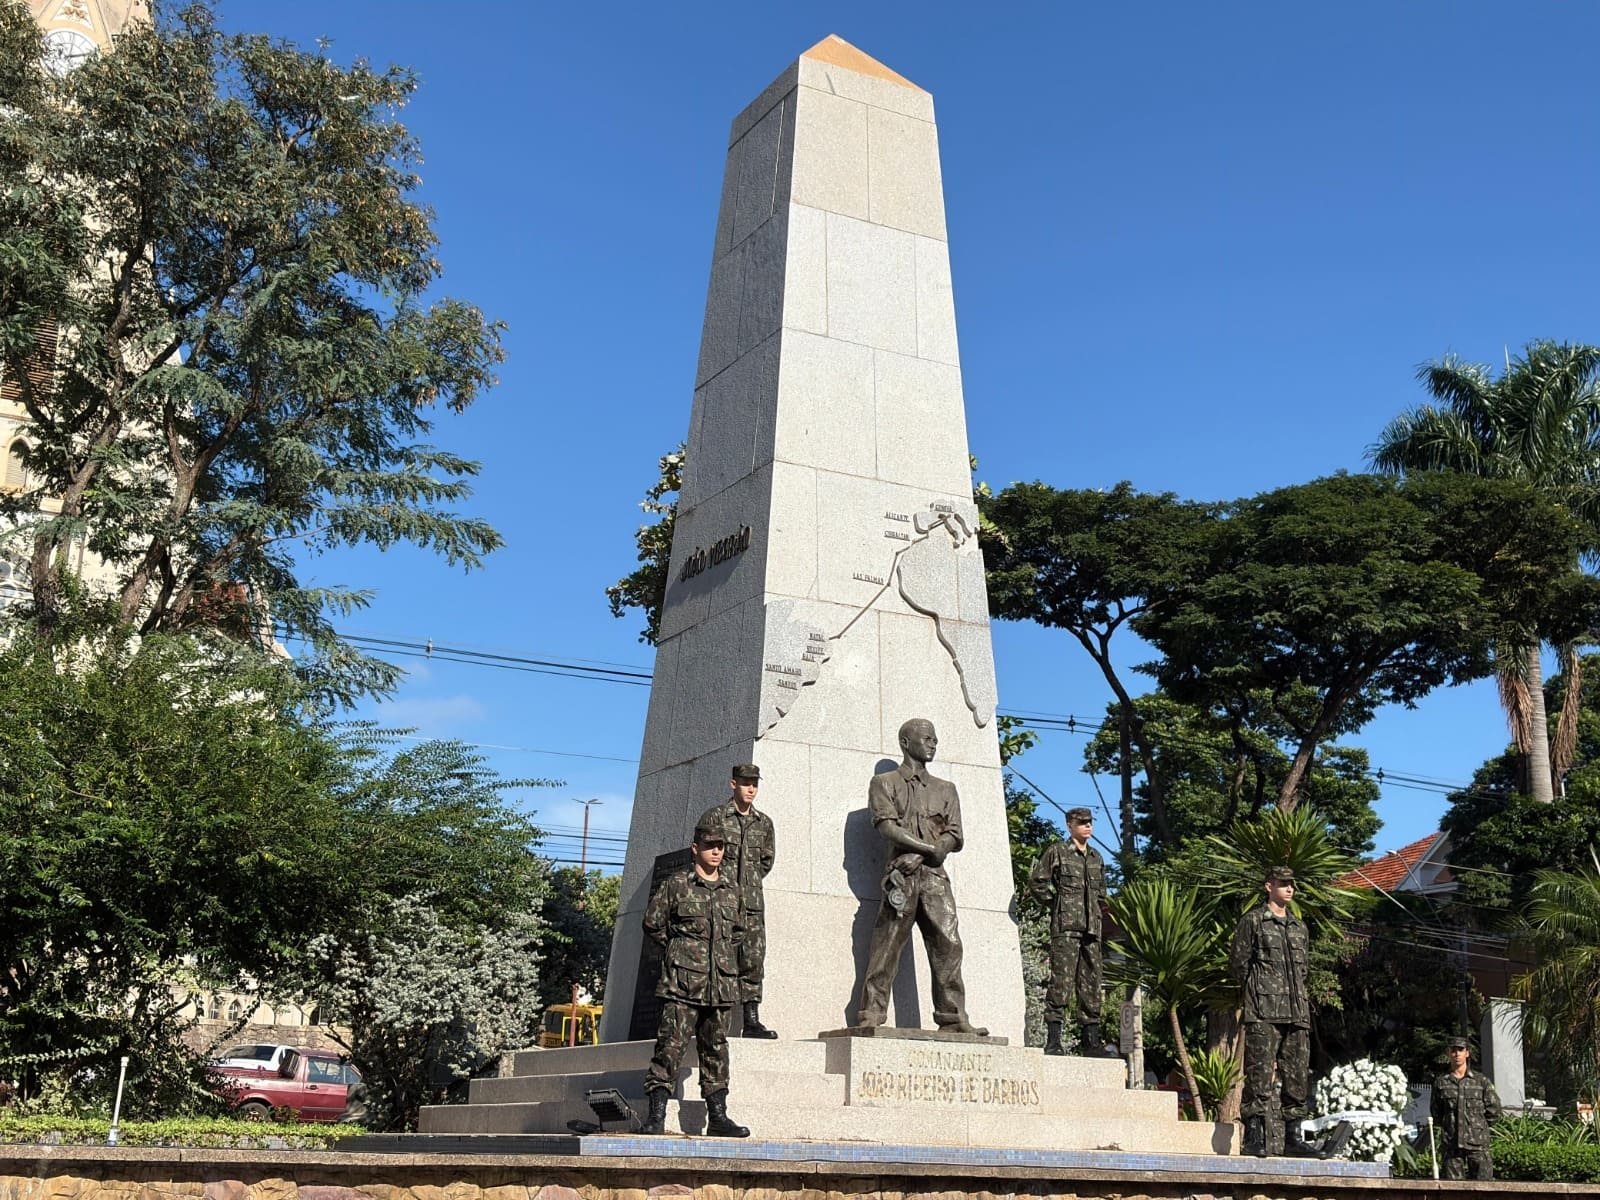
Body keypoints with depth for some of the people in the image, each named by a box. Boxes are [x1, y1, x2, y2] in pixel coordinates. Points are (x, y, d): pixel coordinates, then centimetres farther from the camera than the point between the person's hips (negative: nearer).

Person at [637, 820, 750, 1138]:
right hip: (683, 982, -5)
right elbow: (652, 924, 4)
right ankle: (656, 1114, -5)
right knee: (670, 1045, -8)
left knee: (716, 1049, 9)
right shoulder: (676, 885, 0)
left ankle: (718, 1116, 14)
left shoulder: (731, 890, 14)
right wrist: (678, 948, 5)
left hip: (721, 984, 5)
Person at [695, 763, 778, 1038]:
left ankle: (752, 1020, 2)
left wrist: (750, 881, 12)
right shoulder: (714, 816, 1)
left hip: (752, 901, 4)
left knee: (754, 958, -1)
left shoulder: (764, 823, 14)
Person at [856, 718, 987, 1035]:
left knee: (948, 945, -4)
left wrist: (918, 855, -7)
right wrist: (931, 848, -8)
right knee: (886, 947, -9)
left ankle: (953, 1018, -3)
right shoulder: (884, 783, 12)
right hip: (901, 876, -4)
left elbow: (955, 837, 10)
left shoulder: (945, 789, 23)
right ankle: (871, 1015, -8)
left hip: (935, 877, 4)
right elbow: (888, 827, -4)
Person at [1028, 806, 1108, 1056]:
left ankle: (1090, 1038, 13)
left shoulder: (1096, 857, 19)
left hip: (1091, 927, 6)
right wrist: (1057, 903, -1)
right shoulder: (1057, 852, 1)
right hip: (1065, 925, -6)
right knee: (1061, 979, -11)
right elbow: (1036, 883, -2)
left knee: (1092, 981, 6)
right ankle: (1053, 1038, -11)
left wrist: (1095, 911, 16)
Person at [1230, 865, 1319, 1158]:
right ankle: (1254, 1137, -6)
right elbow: (1238, 962, 0)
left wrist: (1296, 994, 14)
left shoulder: (1299, 926, 20)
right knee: (1259, 1072, -9)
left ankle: (1293, 1137, 13)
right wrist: (1257, 992, 2)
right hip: (1263, 1012, -6)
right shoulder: (1252, 921, 2)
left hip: (1297, 1010, 6)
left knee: (1298, 1075, 6)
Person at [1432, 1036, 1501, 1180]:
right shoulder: (1441, 1082, 8)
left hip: (1477, 1144, -1)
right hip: (1451, 1145, 1)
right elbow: (1436, 1115, 15)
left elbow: (1494, 1112, 8)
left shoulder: (1482, 1080, 6)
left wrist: (1475, 1120, 6)